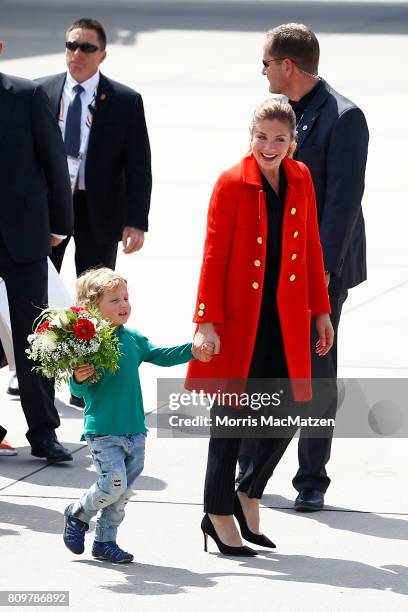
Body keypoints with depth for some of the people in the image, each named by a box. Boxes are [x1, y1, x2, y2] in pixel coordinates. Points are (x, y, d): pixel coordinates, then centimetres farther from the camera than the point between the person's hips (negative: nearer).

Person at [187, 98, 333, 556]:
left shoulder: (300, 179, 5)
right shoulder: (232, 183, -9)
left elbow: (311, 247, 11)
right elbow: (214, 255, -9)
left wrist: (321, 311, 11)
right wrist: (207, 322, -13)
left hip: (287, 318, 4)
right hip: (238, 316, -4)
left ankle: (249, 493, 25)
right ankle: (217, 514, 13)